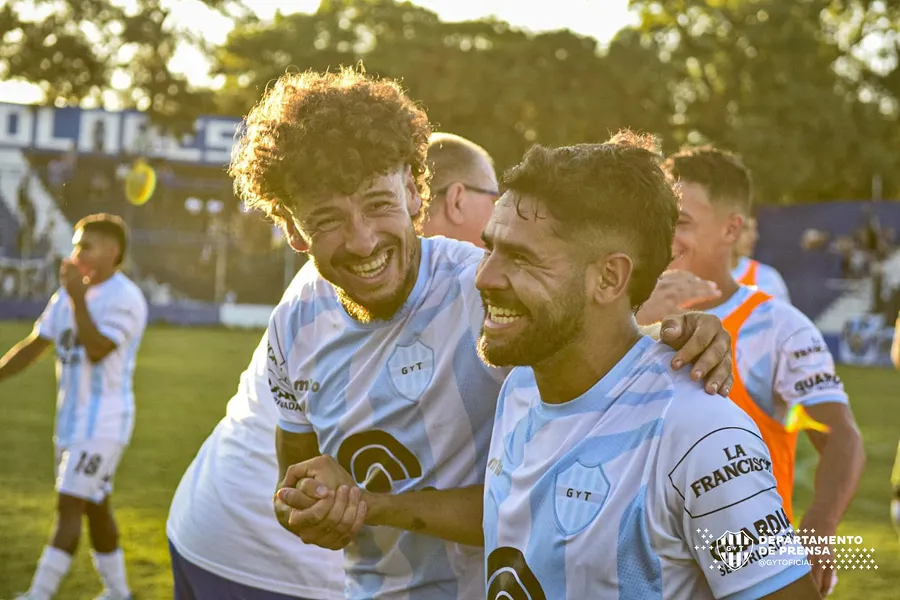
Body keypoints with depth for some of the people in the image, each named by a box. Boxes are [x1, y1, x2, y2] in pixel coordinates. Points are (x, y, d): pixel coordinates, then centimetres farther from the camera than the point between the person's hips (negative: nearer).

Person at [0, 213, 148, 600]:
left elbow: (96, 350, -26)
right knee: (95, 507, 14)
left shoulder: (125, 298, -14)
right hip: (71, 419, 8)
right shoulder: (69, 294, 11)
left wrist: (77, 299, -24)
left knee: (69, 507, -11)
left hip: (104, 420, -8)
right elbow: (34, 346, 13)